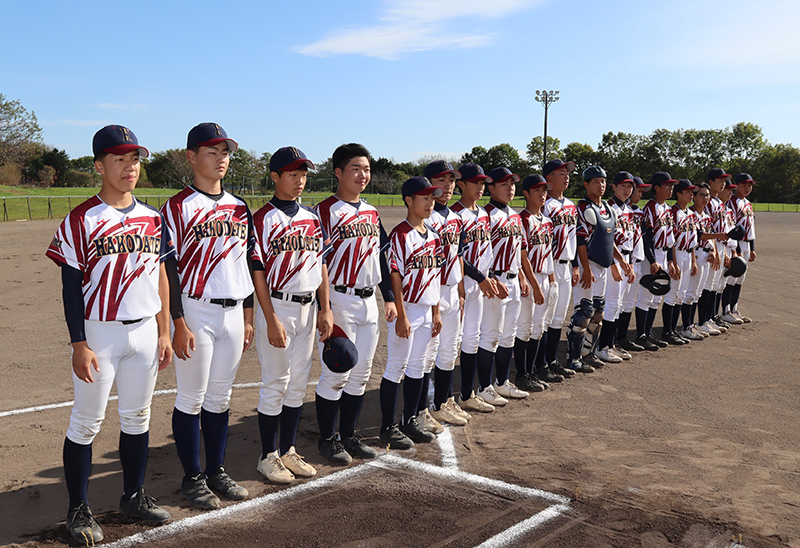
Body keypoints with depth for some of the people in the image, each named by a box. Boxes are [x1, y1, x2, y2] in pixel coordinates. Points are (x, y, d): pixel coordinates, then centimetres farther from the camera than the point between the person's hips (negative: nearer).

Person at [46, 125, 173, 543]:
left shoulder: (152, 218, 7)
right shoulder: (81, 220, -8)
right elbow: (71, 287, -9)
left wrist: (164, 333, 9)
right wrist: (79, 344, -14)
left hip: (145, 331, 5)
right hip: (100, 333, -5)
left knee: (137, 417, 14)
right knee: (86, 422, 4)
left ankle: (133, 496, 29)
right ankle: (79, 509, 18)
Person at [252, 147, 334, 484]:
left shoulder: (313, 218, 11)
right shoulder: (263, 219, -8)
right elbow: (257, 271, -12)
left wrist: (325, 309, 7)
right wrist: (271, 320, -16)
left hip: (308, 308, 6)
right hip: (277, 307, -6)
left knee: (298, 383, 12)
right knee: (275, 384, 1)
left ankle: (288, 451, 25)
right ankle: (268, 457, 15)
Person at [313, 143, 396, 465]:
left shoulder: (372, 214, 14)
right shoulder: (325, 211, -9)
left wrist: (389, 297, 15)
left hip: (368, 302, 7)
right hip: (339, 301, -7)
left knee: (361, 373, 12)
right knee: (337, 373, -2)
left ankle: (349, 435, 24)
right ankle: (327, 439, 14)